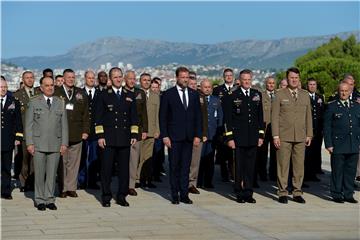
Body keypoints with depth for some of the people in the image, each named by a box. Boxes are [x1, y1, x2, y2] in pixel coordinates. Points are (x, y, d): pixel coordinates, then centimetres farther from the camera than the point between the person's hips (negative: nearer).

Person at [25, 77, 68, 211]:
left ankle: (50, 199, 13)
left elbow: (64, 124, 9)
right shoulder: (34, 102, 5)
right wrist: (29, 143, -5)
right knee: (39, 174, 2)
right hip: (38, 144, -2)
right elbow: (28, 124, 3)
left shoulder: (60, 103, 10)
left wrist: (64, 143, 2)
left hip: (55, 144, 2)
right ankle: (40, 200, 11)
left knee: (52, 174, 4)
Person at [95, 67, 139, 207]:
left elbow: (134, 117, 13)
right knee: (106, 168, 0)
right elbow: (98, 117, 1)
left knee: (124, 168, 5)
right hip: (108, 138, -3)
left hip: (125, 138, 3)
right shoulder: (104, 95, 4)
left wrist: (134, 134, 5)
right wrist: (100, 136, -6)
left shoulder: (130, 96, 12)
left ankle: (121, 196, 14)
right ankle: (106, 197, 9)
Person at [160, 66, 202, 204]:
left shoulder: (194, 95, 10)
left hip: (189, 137, 3)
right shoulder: (168, 94, -1)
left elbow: (198, 116, 10)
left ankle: (184, 194, 10)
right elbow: (163, 117, -2)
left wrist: (198, 135, 3)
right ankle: (175, 195, 10)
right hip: (174, 136, -3)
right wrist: (164, 136, -8)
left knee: (186, 167, 5)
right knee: (174, 166, 3)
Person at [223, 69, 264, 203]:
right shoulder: (232, 96, -2)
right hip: (239, 138, -3)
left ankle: (248, 193, 13)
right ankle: (240, 193, 11)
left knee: (251, 166, 6)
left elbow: (260, 117, 13)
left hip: (253, 137, 3)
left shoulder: (257, 95, 9)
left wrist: (261, 135, 8)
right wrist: (229, 137, -7)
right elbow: (227, 119, -2)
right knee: (239, 166, 2)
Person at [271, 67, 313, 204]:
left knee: (299, 165, 4)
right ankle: (282, 193, 7)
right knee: (283, 165, -2)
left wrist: (309, 134, 9)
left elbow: (308, 116, 15)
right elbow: (274, 116, -1)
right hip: (284, 136, -3)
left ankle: (297, 193, 12)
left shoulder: (305, 95, 12)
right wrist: (275, 135, -8)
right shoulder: (280, 95, 1)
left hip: (300, 136, 3)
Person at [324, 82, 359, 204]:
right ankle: (336, 195, 10)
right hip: (338, 145, -4)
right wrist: (328, 144, -8)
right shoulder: (332, 106, 1)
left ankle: (348, 194, 16)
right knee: (337, 171, 1)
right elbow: (327, 127, -1)